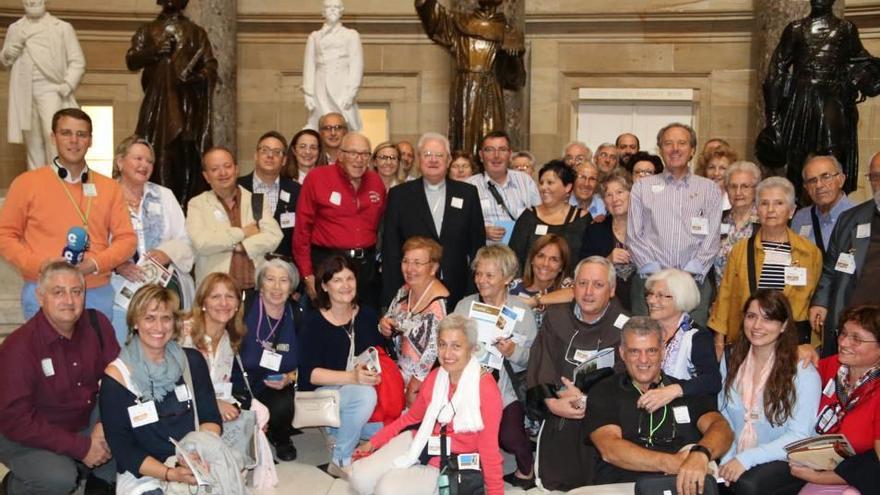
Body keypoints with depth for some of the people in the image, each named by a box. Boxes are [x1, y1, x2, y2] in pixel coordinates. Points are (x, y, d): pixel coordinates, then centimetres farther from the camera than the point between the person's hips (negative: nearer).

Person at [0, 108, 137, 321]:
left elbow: (127, 238, 8)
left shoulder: (109, 187, 11)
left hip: (98, 294, 2)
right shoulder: (27, 183, 4)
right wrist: (40, 265, -11)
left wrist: (95, 263, -9)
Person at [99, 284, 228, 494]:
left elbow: (210, 417, 7)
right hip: (144, 475, -2)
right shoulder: (116, 377, -3)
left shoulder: (192, 361, 8)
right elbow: (122, 448, -5)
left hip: (198, 467, 3)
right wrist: (170, 474, -18)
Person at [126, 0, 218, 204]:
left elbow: (211, 66, 6)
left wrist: (198, 76, -14)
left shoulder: (196, 32, 13)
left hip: (188, 104, -1)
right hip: (157, 101, 1)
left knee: (187, 153, -7)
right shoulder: (147, 30, 15)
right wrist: (153, 51, -13)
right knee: (157, 151, -7)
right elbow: (131, 60, 4)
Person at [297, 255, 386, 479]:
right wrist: (352, 377, -28)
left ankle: (338, 431, 8)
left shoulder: (367, 315, 7)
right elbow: (310, 373, -15)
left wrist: (378, 372, -14)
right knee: (365, 395, -35)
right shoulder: (313, 322, -7)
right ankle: (340, 461, -15)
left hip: (363, 392, 5)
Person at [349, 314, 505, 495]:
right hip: (420, 442, 6)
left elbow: (489, 448, -16)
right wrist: (374, 442, 13)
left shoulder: (486, 389, -20)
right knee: (361, 479, -9)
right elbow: (411, 417, 15)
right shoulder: (435, 377, 1)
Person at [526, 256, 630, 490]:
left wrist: (587, 400, -20)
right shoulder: (555, 318, 7)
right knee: (546, 486, 9)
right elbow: (539, 365, -2)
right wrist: (552, 402, -17)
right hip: (556, 424, 4)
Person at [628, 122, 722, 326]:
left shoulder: (710, 189, 12)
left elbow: (712, 238, 4)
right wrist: (656, 273, -6)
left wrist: (689, 273, -7)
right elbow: (634, 235, 5)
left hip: (695, 283, 0)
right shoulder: (642, 187, 12)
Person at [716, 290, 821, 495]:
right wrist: (727, 459, -11)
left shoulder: (804, 373, -8)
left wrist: (747, 458, -19)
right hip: (734, 457, 4)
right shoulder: (731, 360, 8)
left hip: (779, 460, -4)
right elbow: (723, 417, 5)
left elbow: (799, 436, -11)